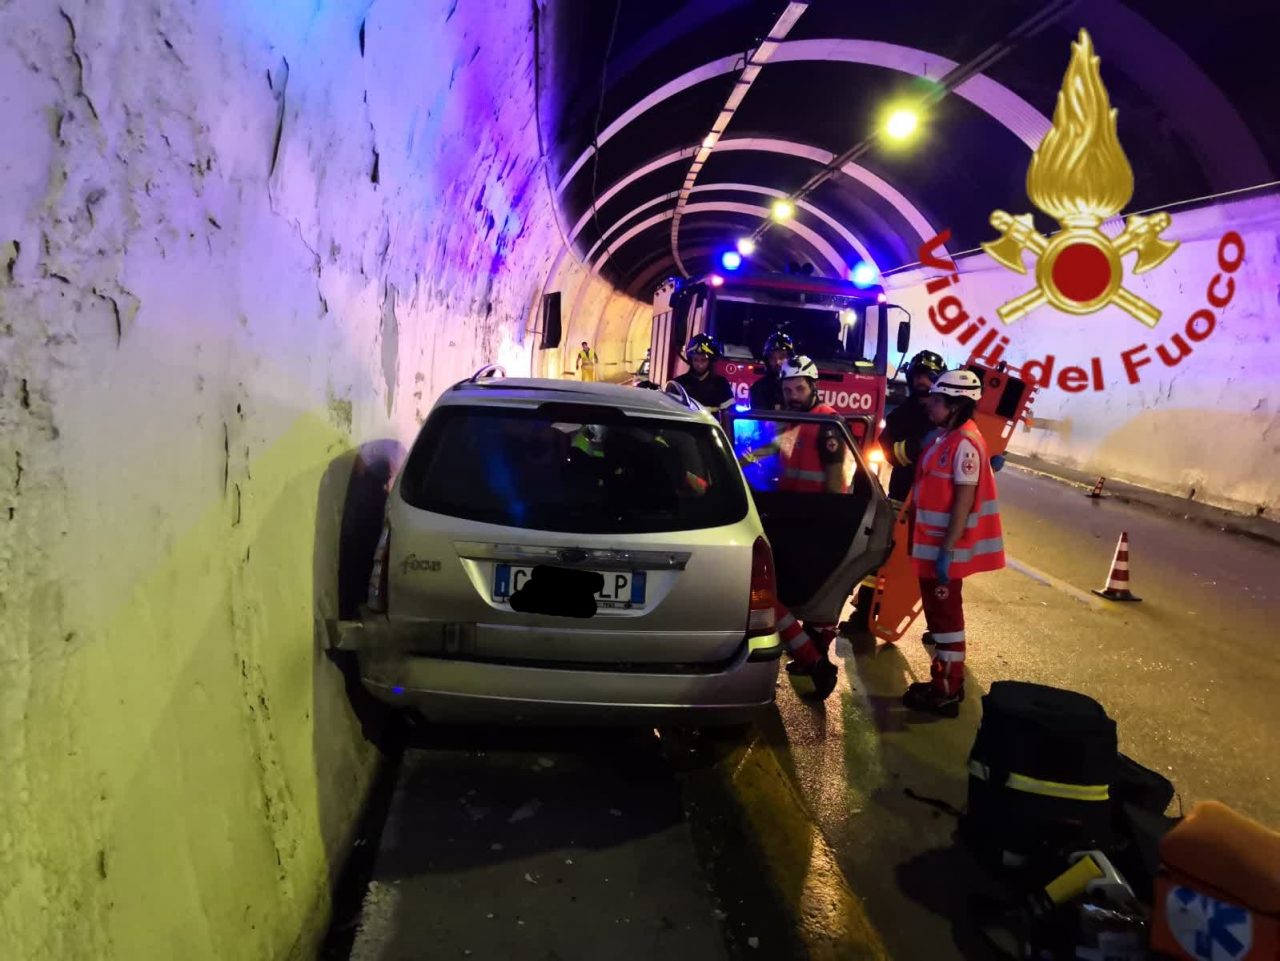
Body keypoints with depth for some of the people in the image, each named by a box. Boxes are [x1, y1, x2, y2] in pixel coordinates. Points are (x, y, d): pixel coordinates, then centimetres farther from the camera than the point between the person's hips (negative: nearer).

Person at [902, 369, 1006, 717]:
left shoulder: (965, 443, -19)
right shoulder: (946, 437, 10)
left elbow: (964, 500, -21)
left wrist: (947, 550, -22)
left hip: (944, 548, -9)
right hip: (931, 543, 9)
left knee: (946, 615, 0)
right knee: (937, 612, 16)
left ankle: (946, 693, 10)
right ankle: (944, 682, 28)